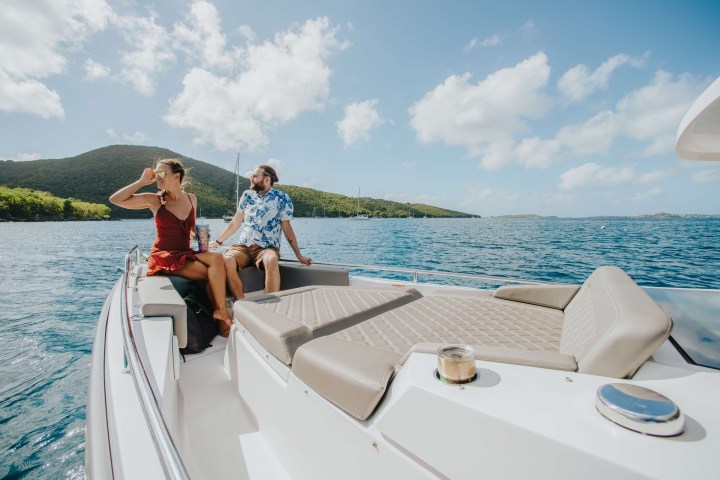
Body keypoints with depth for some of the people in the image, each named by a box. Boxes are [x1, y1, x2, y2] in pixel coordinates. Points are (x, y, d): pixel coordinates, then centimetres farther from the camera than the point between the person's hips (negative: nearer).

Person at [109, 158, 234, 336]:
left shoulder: (192, 199, 10)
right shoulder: (154, 200, 0)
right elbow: (115, 199, -7)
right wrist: (142, 181, -7)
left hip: (186, 253, 4)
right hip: (164, 257, -4)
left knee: (217, 258, -28)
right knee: (214, 274, -25)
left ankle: (220, 311, -23)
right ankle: (221, 313, -10)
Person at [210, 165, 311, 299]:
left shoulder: (282, 198, 1)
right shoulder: (247, 195, 12)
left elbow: (287, 228, 1)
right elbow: (236, 222, 19)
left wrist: (299, 256, -3)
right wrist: (218, 241, 18)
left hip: (267, 248, -3)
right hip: (242, 246, 4)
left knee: (271, 260, -39)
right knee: (226, 260, -30)